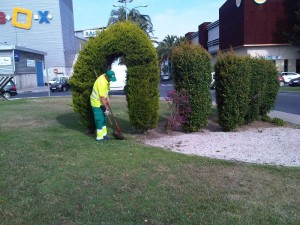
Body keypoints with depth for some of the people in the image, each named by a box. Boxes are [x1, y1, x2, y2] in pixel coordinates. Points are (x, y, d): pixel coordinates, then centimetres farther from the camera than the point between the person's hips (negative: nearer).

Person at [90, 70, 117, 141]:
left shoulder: (106, 78, -2)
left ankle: (104, 134, 26)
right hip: (97, 103, -9)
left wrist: (107, 98, 1)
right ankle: (99, 137, 6)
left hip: (101, 102, 9)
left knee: (103, 118, 15)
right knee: (99, 120, -4)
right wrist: (107, 108, -19)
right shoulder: (102, 83, -31)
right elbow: (102, 98, -26)